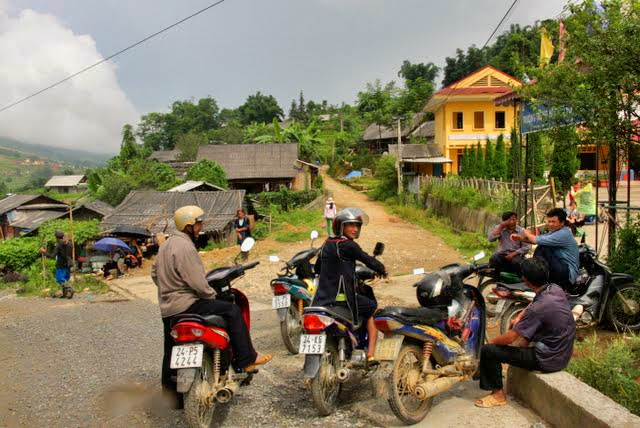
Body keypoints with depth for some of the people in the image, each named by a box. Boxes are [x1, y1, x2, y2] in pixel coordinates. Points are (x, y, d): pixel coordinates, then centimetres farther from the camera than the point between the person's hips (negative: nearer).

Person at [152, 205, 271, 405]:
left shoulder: (167, 244, 13)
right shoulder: (185, 247, -19)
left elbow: (155, 273, 20)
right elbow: (197, 282, -22)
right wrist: (212, 296, -7)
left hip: (167, 308, 11)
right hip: (186, 304, -11)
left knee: (172, 353, 21)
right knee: (232, 311, -12)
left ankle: (170, 394, 34)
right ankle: (247, 360, -10)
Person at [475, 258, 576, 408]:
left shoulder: (538, 308, -29)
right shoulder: (556, 289, -6)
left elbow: (510, 338, -21)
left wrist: (491, 341, -3)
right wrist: (519, 318, 6)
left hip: (548, 361, -9)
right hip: (564, 354, 9)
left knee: (487, 351, -9)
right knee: (523, 326, 28)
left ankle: (498, 394, 8)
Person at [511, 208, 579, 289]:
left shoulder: (563, 234, -20)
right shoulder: (555, 231, 11)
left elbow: (537, 240, -21)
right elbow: (538, 240, 9)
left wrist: (527, 234, 0)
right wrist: (521, 238, -6)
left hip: (568, 273, -10)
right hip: (561, 268, 10)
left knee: (543, 248, -21)